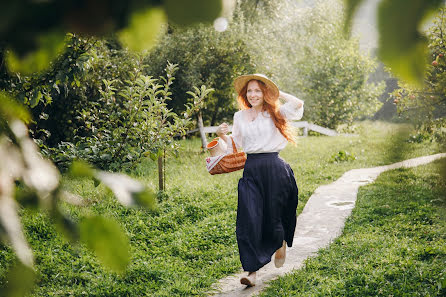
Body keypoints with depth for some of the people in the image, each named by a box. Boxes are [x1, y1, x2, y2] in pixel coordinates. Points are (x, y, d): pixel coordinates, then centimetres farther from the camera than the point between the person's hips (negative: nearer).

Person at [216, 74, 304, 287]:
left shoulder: (274, 114, 2)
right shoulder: (240, 117, 12)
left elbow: (298, 104, -15)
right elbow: (236, 145, 17)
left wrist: (276, 93, -1)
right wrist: (222, 135, -2)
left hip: (274, 168, -2)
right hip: (251, 170, 2)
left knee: (273, 215, 7)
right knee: (249, 219, -8)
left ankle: (280, 244, 43)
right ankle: (251, 270, -5)